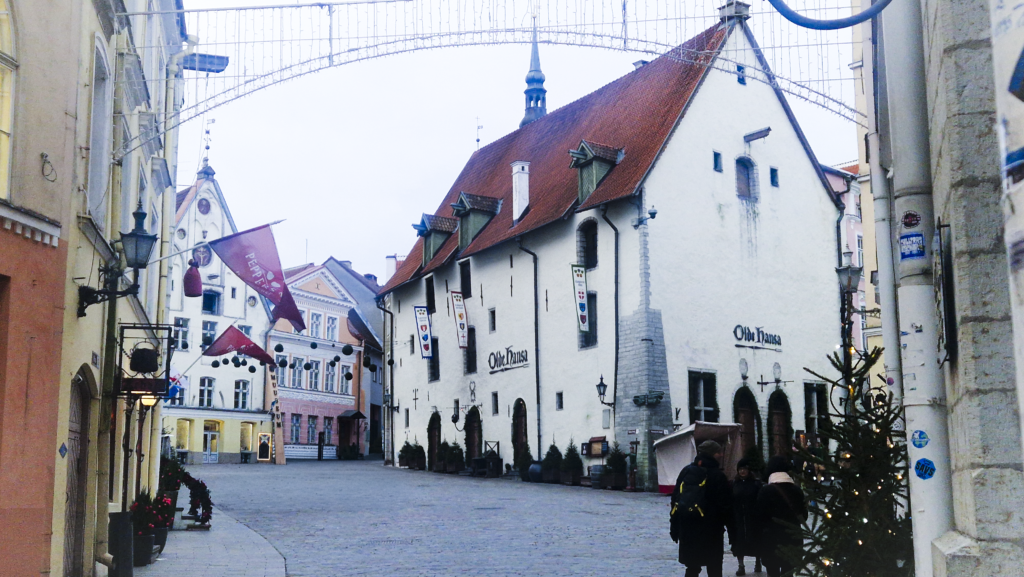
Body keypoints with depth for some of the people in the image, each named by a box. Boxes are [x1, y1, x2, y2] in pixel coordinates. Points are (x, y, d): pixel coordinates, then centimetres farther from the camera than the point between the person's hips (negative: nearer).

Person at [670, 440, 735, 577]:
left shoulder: (686, 471, 6)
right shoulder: (717, 476, -9)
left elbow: (675, 498, 7)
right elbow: (725, 505, -10)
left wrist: (674, 527, 12)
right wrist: (732, 530, -3)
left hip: (687, 528, 4)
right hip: (710, 529, -4)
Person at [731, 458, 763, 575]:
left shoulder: (756, 483, -3)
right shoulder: (734, 484, 4)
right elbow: (730, 501, 2)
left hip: (753, 518, -2)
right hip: (738, 518, 2)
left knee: (755, 541, 9)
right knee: (739, 542, 1)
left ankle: (758, 562, 28)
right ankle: (741, 566, 7)